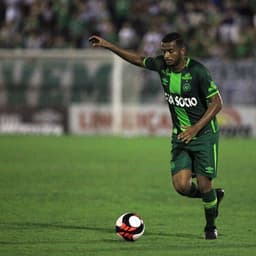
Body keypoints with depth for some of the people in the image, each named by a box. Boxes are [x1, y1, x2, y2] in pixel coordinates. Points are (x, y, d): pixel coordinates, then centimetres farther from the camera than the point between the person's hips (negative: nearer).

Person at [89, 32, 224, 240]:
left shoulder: (197, 71, -20)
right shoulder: (162, 65, -3)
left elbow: (217, 102, -16)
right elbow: (138, 60, 16)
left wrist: (196, 128, -24)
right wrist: (108, 46, 12)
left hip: (204, 134, -5)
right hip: (180, 136, 5)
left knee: (203, 184, -6)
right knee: (181, 185, -10)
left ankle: (211, 227, 21)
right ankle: (214, 196, 22)